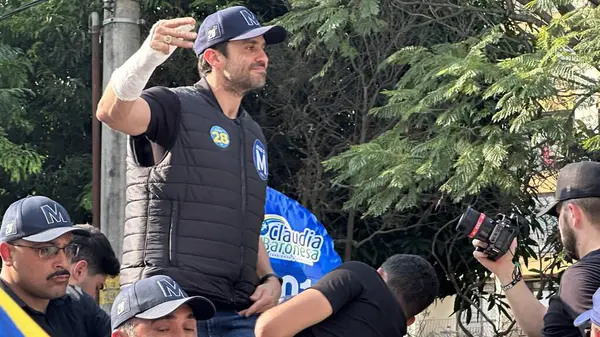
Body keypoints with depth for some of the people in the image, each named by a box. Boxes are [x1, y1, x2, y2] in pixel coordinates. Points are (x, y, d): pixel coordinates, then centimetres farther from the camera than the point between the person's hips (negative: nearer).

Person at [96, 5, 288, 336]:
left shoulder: (252, 134, 24)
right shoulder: (174, 106, 1)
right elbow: (112, 113, -22)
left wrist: (269, 278, 11)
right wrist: (148, 55, -41)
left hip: (239, 309, 7)